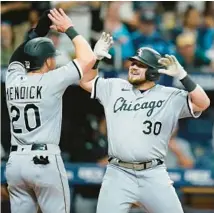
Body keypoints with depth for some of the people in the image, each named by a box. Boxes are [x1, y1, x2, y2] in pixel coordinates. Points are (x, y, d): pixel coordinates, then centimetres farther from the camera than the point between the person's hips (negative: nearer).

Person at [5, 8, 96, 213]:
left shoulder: (13, 79, 7)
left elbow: (18, 57, 29)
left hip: (15, 162, 6)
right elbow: (88, 58, -7)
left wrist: (40, 30, 24)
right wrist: (69, 29, 3)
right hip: (44, 161, -6)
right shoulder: (51, 81, -8)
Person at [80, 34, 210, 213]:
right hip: (118, 174, 2)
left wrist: (181, 75, -20)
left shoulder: (171, 97, 0)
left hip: (153, 176, -2)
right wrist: (95, 56, 4)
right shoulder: (114, 88, 11)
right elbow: (85, 81, 20)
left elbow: (203, 103, -11)